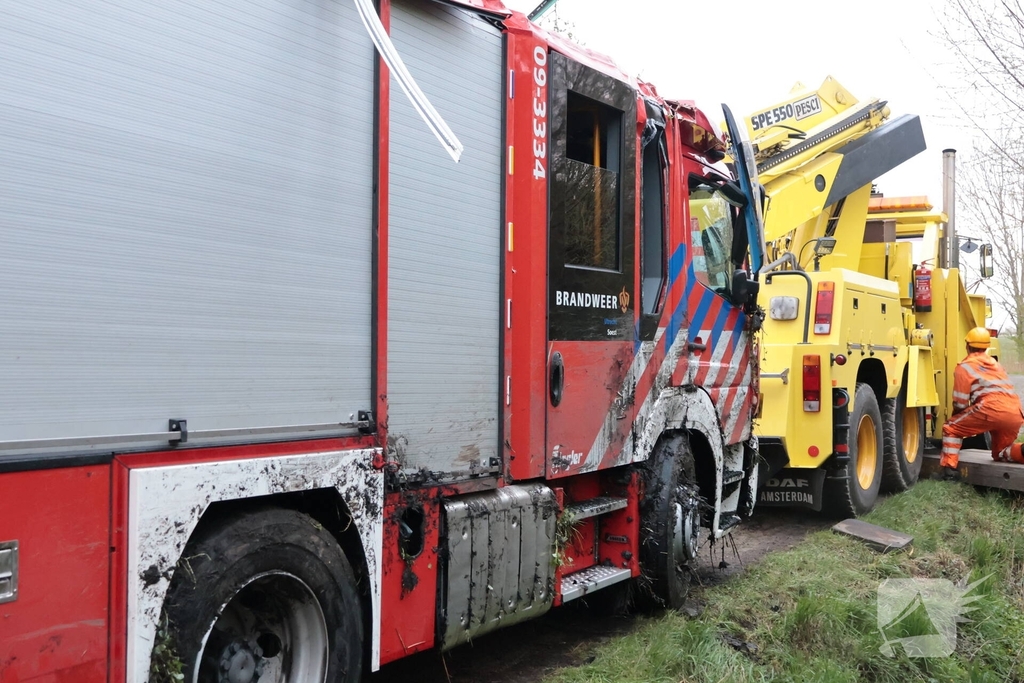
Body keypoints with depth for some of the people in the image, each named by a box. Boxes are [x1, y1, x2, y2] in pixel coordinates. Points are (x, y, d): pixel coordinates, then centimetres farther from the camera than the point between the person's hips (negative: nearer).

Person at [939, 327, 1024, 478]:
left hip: (992, 409, -6)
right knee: (1001, 453, 22)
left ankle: (949, 468, -5)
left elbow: (960, 403, 6)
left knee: (951, 428, 12)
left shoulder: (964, 367, 10)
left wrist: (957, 418, 28)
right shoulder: (995, 364, 31)